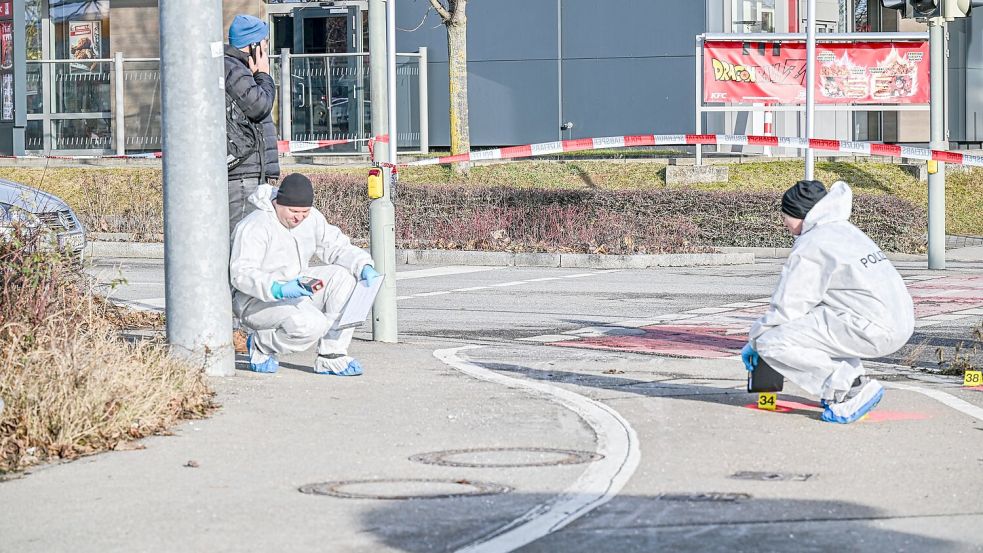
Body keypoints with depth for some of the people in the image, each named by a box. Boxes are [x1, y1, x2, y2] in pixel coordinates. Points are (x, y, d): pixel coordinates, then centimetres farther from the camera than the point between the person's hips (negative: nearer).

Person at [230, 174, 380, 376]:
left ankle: (331, 356, -11)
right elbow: (242, 274, -29)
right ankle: (261, 346, -2)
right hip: (256, 302, -8)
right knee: (312, 325, -31)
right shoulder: (255, 226, -21)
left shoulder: (311, 218, 2)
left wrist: (365, 267, -14)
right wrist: (279, 290, -45)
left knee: (342, 277, -13)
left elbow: (337, 247, 6)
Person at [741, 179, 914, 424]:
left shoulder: (809, 247, -7)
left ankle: (852, 390, -11)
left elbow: (785, 310, -7)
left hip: (874, 331, -9)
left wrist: (753, 341, 10)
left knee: (771, 343, -11)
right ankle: (853, 380, 17)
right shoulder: (845, 230, 21)